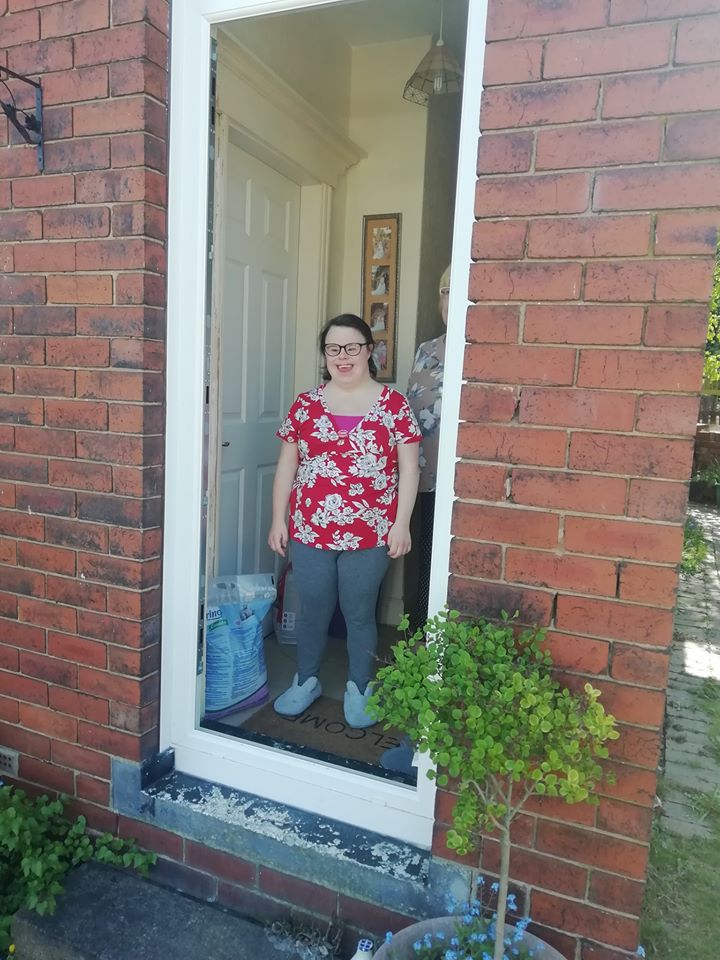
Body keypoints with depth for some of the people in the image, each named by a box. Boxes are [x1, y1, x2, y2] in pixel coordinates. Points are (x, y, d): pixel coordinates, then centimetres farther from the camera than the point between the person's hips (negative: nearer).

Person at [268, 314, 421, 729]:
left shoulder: (394, 404, -3)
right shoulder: (306, 404, 3)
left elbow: (409, 467, -2)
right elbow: (286, 466, 6)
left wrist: (401, 523, -7)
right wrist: (278, 520, 4)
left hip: (370, 534, -2)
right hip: (309, 531, 2)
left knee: (360, 614, 11)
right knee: (313, 611, 15)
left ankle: (359, 689, 31)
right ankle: (306, 681, 36)